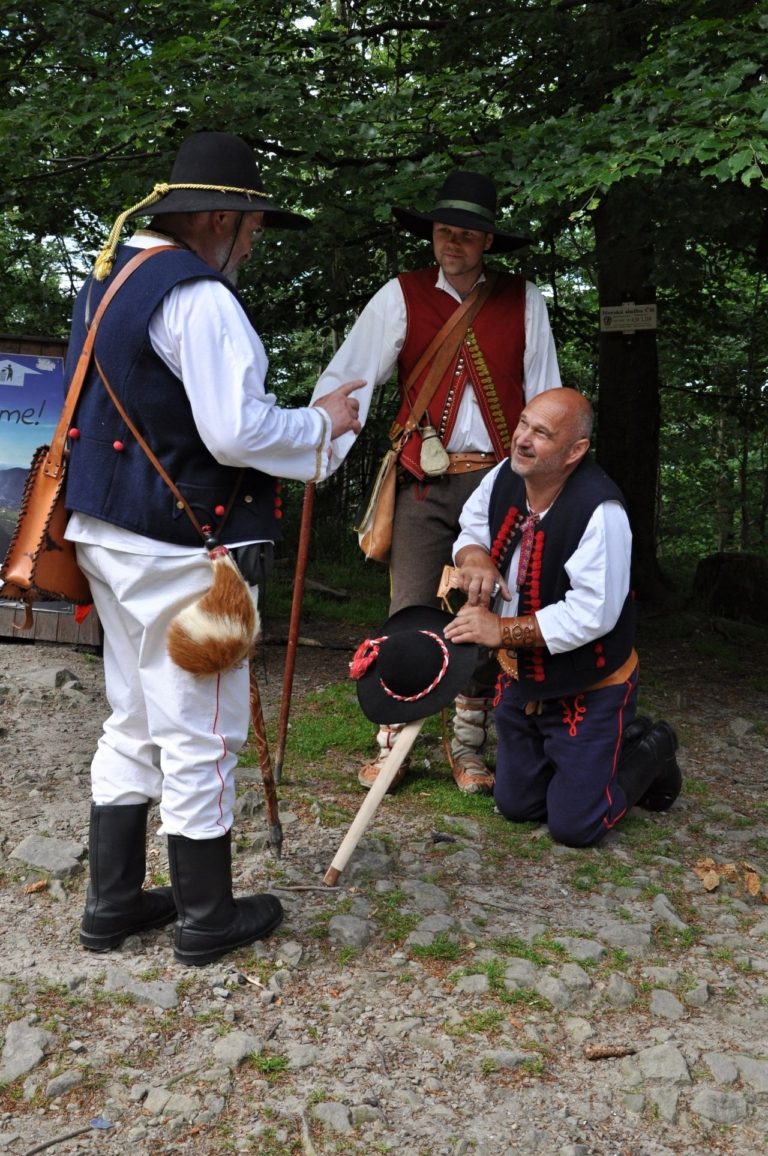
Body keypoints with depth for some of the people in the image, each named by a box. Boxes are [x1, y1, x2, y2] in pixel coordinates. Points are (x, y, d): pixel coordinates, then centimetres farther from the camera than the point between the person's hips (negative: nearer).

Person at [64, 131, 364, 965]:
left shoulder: (108, 280, 13)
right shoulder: (199, 299, -17)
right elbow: (237, 433, -24)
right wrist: (322, 424, -6)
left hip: (113, 535, 10)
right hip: (182, 550, -9)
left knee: (134, 724, 18)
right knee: (199, 733, 4)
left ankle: (113, 903, 29)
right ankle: (205, 919, 19)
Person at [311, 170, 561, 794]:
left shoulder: (524, 301, 4)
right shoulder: (401, 296, -1)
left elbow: (543, 397, 6)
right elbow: (347, 378, -8)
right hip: (424, 482, -1)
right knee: (410, 611, -1)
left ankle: (469, 750, 20)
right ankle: (390, 744, 12)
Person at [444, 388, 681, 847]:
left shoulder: (599, 511, -30)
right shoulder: (503, 478, -9)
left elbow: (592, 614, -30)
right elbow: (471, 531, 7)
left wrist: (502, 631, -30)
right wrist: (474, 556, -18)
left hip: (588, 692, -7)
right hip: (522, 680, 7)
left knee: (574, 827, 0)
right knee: (515, 806, 19)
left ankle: (649, 751, 26)